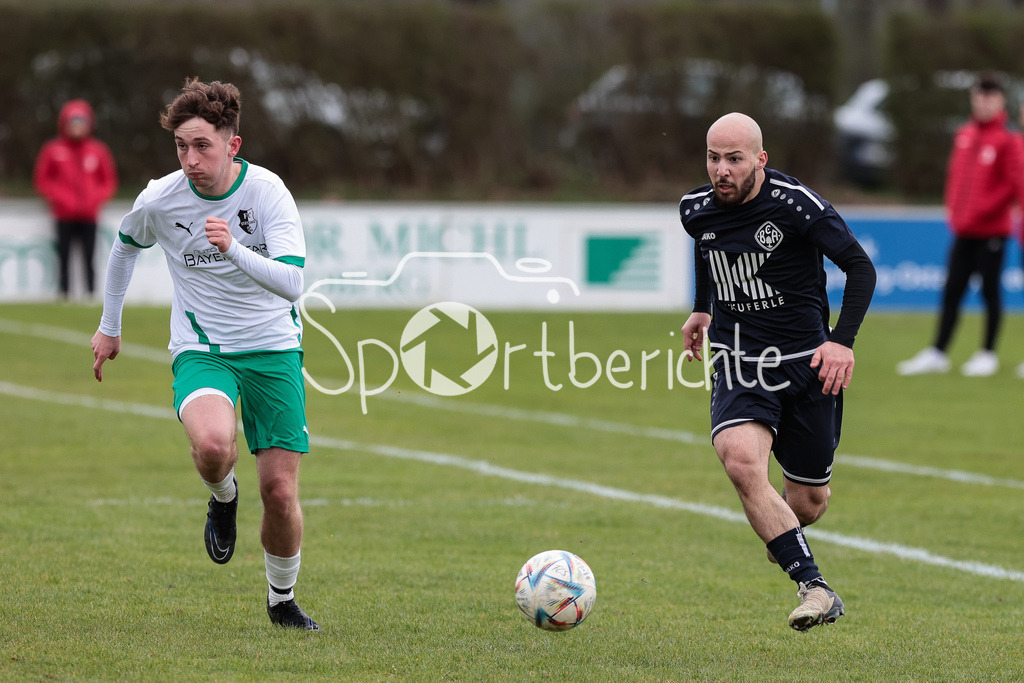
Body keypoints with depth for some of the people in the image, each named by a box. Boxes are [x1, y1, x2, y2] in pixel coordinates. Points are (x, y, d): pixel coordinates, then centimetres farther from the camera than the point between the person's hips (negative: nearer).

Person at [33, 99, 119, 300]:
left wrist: (93, 199, -6)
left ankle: (91, 296, 1)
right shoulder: (53, 151, 1)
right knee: (64, 257, -2)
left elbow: (109, 183, 10)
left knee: (89, 259, -2)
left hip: (89, 215, 1)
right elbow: (42, 181, 4)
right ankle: (64, 296, 2)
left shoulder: (98, 151, 5)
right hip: (64, 216, -1)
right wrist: (62, 198, -8)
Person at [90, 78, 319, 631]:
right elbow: (125, 245, 15)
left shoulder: (267, 192, -14)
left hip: (273, 348, 0)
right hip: (201, 350, 0)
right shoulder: (161, 200, -8)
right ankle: (222, 498, 4)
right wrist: (109, 326, 22)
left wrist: (234, 249, -38)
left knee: (280, 492, -3)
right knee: (212, 444, -34)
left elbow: (292, 283, -23)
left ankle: (282, 601, 24)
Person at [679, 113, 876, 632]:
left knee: (809, 502, 7)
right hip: (739, 365, 2)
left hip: (807, 360, -2)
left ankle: (782, 536, 49)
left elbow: (860, 268, -10)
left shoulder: (795, 204, -16)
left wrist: (843, 341, -20)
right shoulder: (696, 210, -1)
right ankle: (814, 588, -27)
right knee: (741, 459, -28)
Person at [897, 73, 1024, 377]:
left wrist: (983, 209, -15)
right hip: (963, 231, 5)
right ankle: (937, 354, 8)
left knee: (990, 291, 2)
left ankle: (988, 354, 11)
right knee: (951, 291, 5)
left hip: (991, 230, -5)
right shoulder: (964, 135, 10)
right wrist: (952, 208, 10)